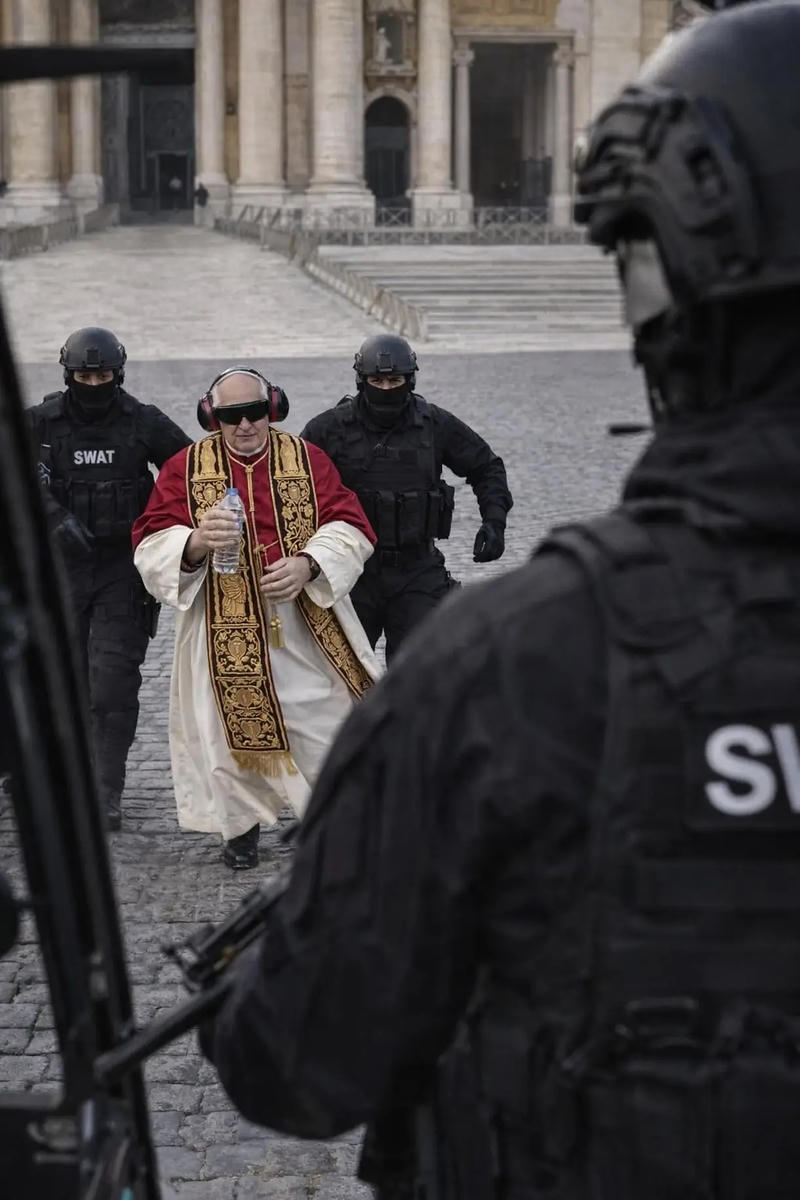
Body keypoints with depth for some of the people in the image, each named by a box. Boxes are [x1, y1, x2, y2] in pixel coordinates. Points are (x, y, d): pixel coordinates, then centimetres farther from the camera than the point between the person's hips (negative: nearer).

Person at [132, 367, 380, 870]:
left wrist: (307, 564, -21)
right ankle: (242, 824, 31)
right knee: (234, 729, 7)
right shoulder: (185, 468, 0)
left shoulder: (309, 459, 3)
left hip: (306, 624, 1)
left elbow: (350, 527, -2)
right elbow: (151, 549, -7)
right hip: (224, 632, 0)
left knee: (325, 717, 2)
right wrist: (196, 542, -29)